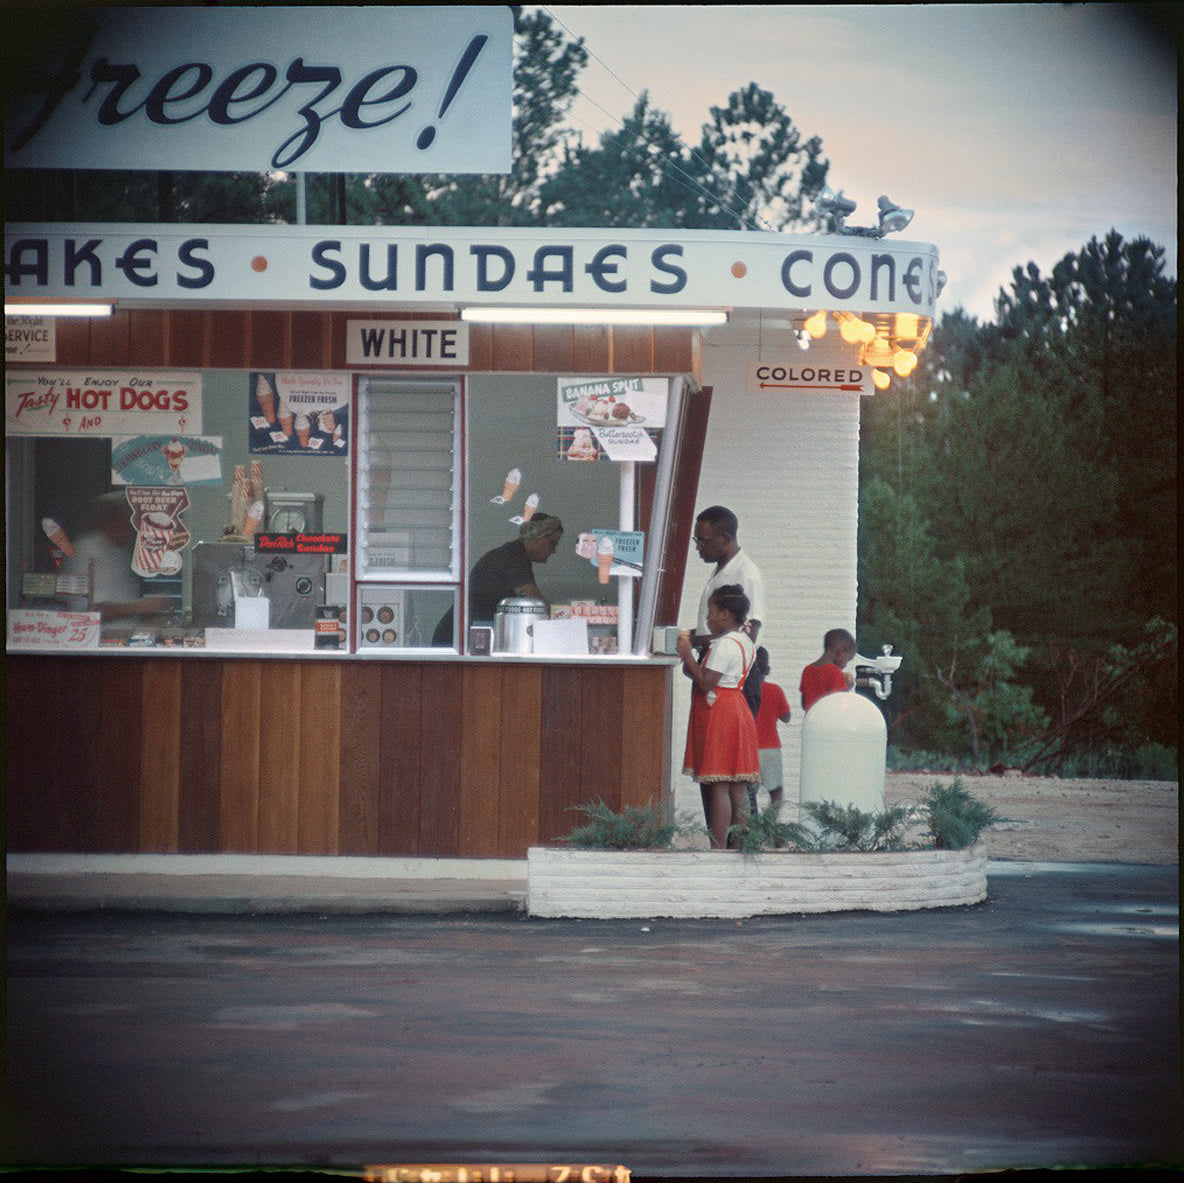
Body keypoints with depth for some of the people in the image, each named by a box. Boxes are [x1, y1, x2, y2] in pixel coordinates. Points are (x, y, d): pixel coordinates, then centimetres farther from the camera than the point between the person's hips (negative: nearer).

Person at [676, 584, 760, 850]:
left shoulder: (724, 645, -16)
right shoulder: (744, 641, 14)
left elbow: (706, 683, -20)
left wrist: (687, 655, -13)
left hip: (718, 717, -10)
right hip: (737, 713, 10)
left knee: (717, 787, -9)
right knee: (737, 787, 10)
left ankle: (718, 848, -12)